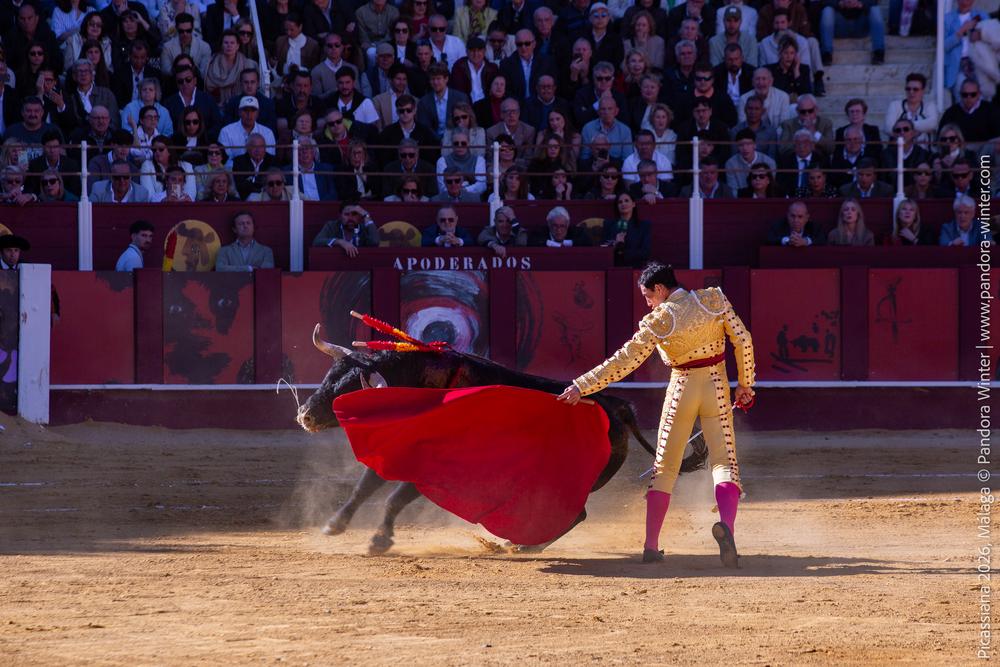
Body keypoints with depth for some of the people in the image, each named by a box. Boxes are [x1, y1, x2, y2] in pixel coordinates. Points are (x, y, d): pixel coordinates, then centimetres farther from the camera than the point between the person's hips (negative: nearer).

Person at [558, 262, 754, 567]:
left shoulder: (659, 321, -11)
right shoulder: (714, 300, -4)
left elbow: (623, 362, -12)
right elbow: (743, 340, -3)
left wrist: (581, 387, -8)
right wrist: (745, 383, 8)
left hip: (681, 389, -2)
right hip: (717, 388, 2)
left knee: (664, 468, 10)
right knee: (725, 464, -1)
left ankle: (651, 546, 10)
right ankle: (726, 524, -31)